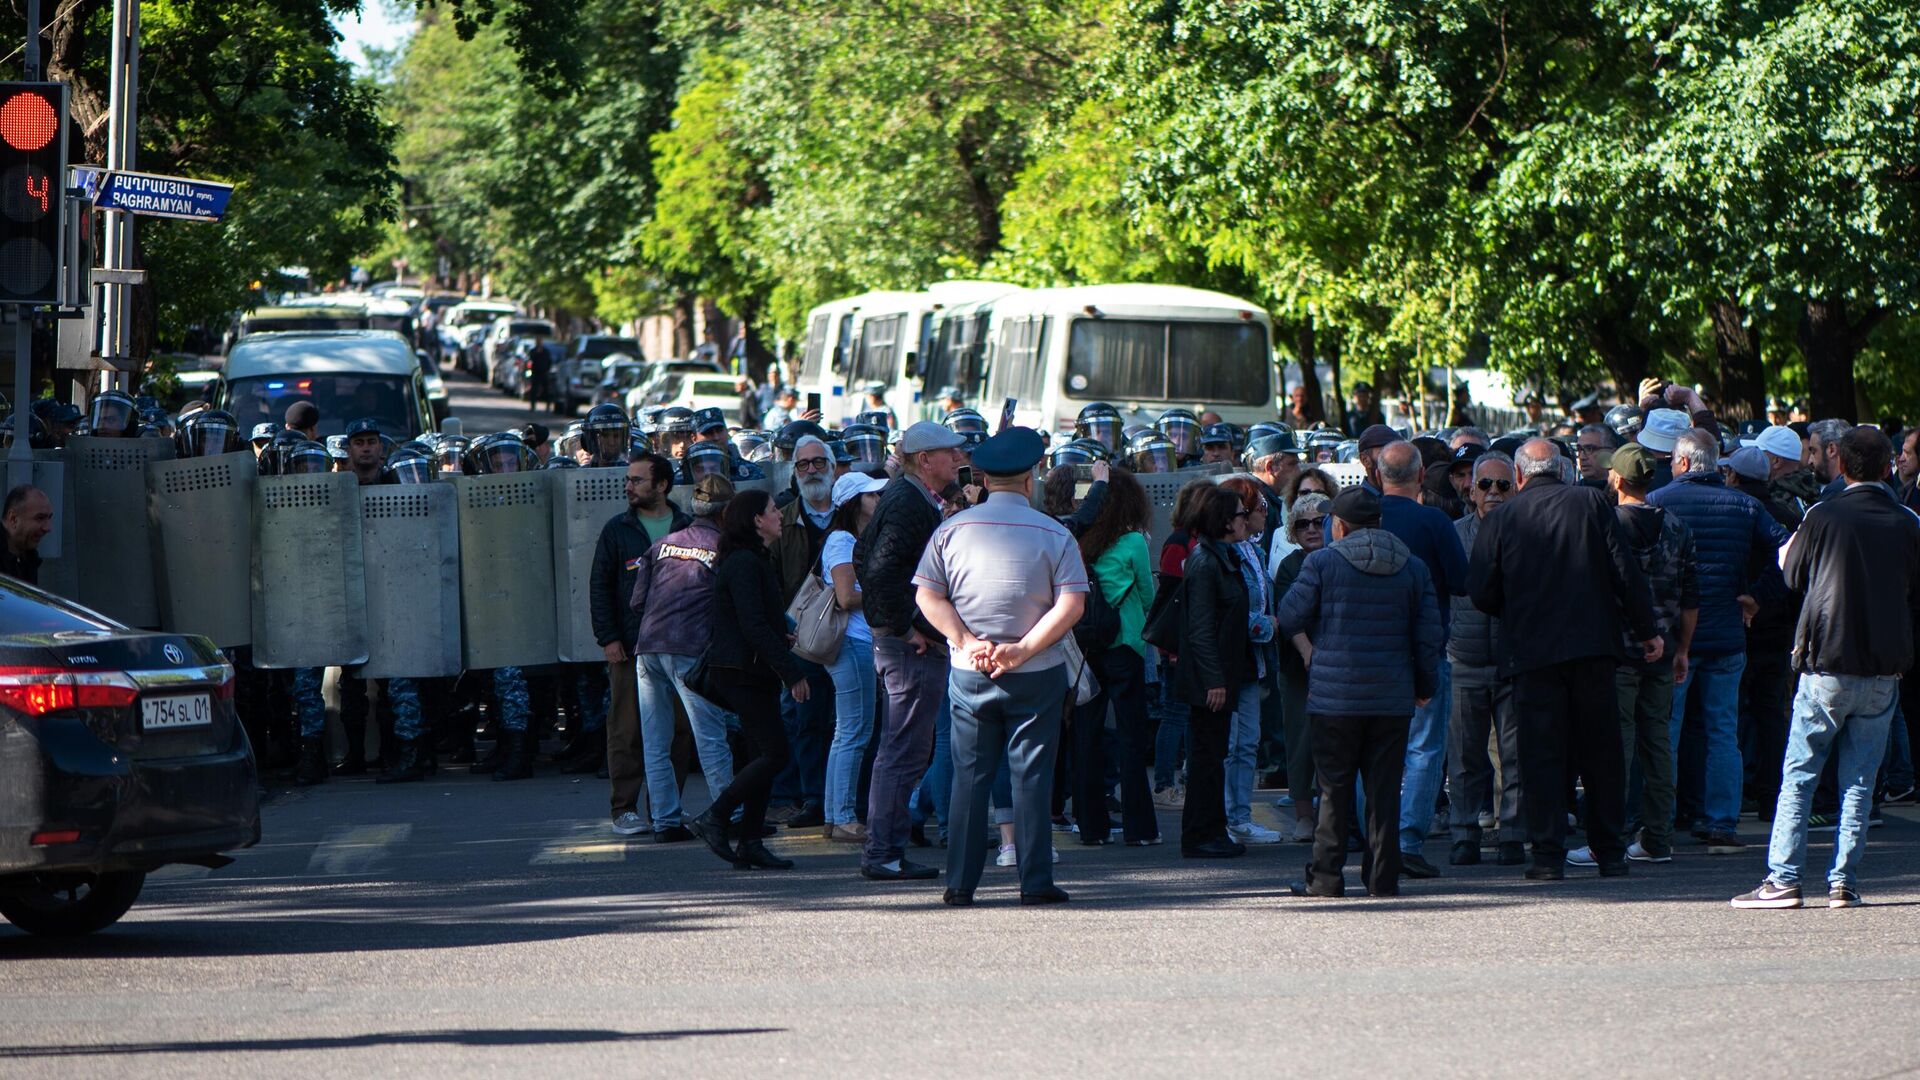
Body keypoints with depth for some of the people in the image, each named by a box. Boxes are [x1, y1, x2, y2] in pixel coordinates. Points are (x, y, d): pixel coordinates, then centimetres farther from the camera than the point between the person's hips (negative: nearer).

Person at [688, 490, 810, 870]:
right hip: (744, 671, -10)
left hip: (750, 673, 10)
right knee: (774, 753, -11)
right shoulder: (744, 564, -15)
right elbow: (754, 626, -21)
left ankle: (750, 844, 7)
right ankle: (714, 818, -8)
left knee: (762, 754, 7)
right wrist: (791, 672, -21)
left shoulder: (752, 561, 18)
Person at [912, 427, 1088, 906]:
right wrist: (1023, 649, -13)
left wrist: (967, 642, -9)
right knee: (1031, 775, 3)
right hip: (1036, 675, -2)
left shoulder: (952, 529, 2)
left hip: (969, 671, 2)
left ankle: (961, 883, 5)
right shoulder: (1054, 534, -4)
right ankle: (1035, 881, 1)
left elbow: (927, 595, -4)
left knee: (969, 775, 7)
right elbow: (1072, 604, -11)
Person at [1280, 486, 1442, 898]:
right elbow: (1429, 635, 7)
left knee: (1335, 789, 3)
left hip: (1335, 694, -2)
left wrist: (1307, 649, 19)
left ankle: (1326, 876, 3)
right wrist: (1426, 687, 17)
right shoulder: (1413, 568, 6)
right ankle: (1383, 876, 5)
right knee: (1385, 788, 6)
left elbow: (1290, 617, -1)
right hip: (1393, 699, 2)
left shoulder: (1322, 563, -4)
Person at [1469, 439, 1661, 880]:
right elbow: (1625, 571, -2)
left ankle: (1548, 855, -3)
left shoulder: (1502, 519, -1)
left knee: (1542, 754, 2)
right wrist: (1647, 628, 6)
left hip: (1531, 650, -1)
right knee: (1601, 752, 10)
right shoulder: (1591, 503, 1)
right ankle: (1610, 853, 14)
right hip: (1592, 645, 1)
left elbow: (1481, 592, -1)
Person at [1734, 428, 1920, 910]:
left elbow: (1794, 576, 6)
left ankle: (1782, 879, -1)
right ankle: (1844, 883, 5)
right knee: (1859, 780, 8)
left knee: (1798, 775, 4)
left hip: (1828, 663, -2)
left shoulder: (1823, 516, -8)